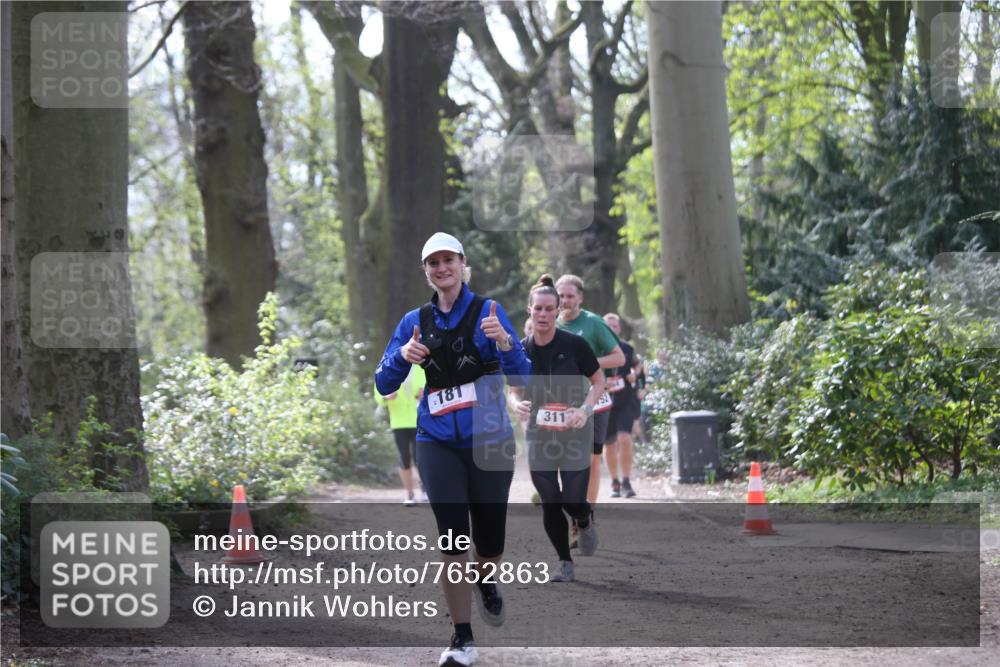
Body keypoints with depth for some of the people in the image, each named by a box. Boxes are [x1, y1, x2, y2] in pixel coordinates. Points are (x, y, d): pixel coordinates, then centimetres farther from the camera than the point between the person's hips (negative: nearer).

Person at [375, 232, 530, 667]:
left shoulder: (487, 311, -3)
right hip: (438, 443, 1)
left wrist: (505, 342, -31)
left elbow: (521, 377, -11)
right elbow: (384, 384, 6)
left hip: (489, 441, -1)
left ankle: (486, 580, 41)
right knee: (452, 537, -10)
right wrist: (403, 355, -14)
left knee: (489, 542, 4)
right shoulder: (416, 322, 6)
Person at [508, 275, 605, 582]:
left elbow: (599, 381, -1)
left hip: (575, 433, -2)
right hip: (539, 435, 2)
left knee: (573, 502, -8)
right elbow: (514, 391, 8)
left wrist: (586, 408, -18)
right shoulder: (521, 350, -2)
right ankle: (565, 563, 17)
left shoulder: (574, 344, -11)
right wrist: (517, 404, -15)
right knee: (550, 504, 0)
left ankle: (585, 523, 29)